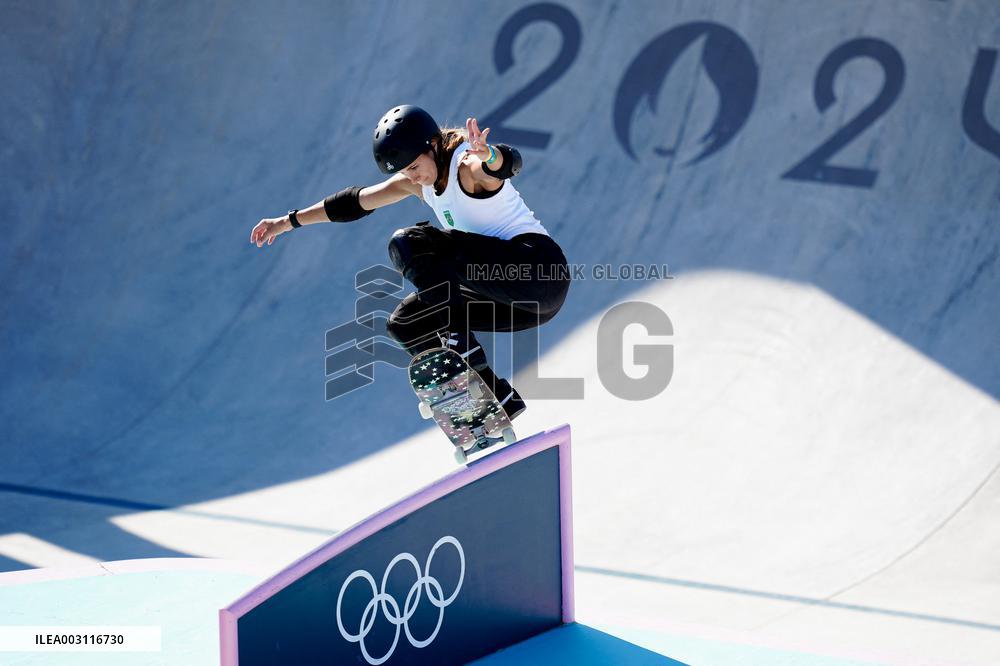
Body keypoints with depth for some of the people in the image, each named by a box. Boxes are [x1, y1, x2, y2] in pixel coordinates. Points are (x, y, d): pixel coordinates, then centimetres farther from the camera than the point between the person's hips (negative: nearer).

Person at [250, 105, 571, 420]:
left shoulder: (467, 165, -13)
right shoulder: (417, 181, 12)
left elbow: (508, 163, -37)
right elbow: (356, 201, 21)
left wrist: (488, 156, -62)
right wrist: (288, 222, 24)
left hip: (538, 267, -9)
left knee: (408, 244, -17)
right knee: (405, 324, 8)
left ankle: (461, 344, -24)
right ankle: (499, 399, -1)